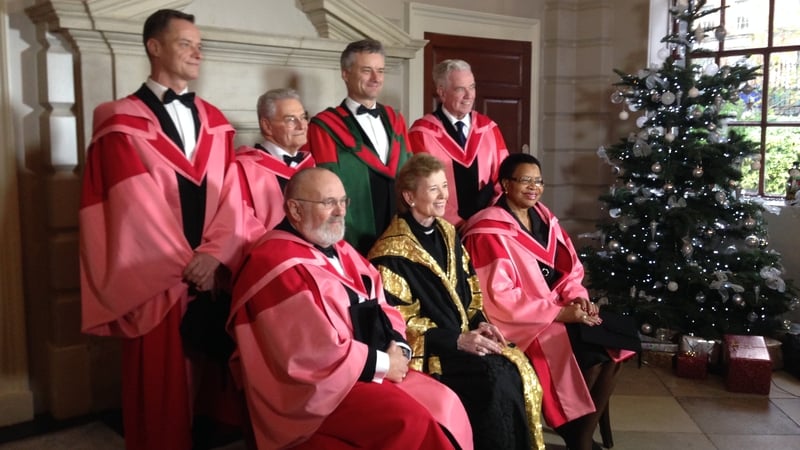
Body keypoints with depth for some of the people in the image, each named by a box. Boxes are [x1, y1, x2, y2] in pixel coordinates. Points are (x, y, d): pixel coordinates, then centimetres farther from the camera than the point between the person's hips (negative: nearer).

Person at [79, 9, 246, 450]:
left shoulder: (214, 121, 12)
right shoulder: (124, 123, -4)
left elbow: (228, 194, 4)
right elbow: (135, 207, -11)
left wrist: (213, 253, -10)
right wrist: (184, 266, -10)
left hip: (211, 270, 5)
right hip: (157, 278, -4)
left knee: (207, 375, 11)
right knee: (161, 382, 5)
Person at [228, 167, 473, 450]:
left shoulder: (339, 250, 14)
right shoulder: (277, 264, -15)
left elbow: (380, 304, 15)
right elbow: (312, 352, -22)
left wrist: (397, 348, -5)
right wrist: (382, 362, -13)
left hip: (368, 369, 9)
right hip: (314, 387, -9)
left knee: (443, 403, -8)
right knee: (409, 420, -25)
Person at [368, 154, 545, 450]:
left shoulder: (447, 232, 12)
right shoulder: (392, 251, -11)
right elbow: (397, 321, -14)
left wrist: (479, 322, -1)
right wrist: (457, 340, -19)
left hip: (464, 336, 7)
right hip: (428, 347, -6)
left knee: (517, 369, -17)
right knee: (495, 379, -25)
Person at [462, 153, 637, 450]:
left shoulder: (545, 219, 10)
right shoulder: (489, 232, -13)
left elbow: (570, 270, 14)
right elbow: (500, 299, -18)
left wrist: (577, 298, -9)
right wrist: (560, 312, -20)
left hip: (559, 312, 7)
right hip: (520, 321, -7)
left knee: (615, 346, -12)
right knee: (592, 359, -22)